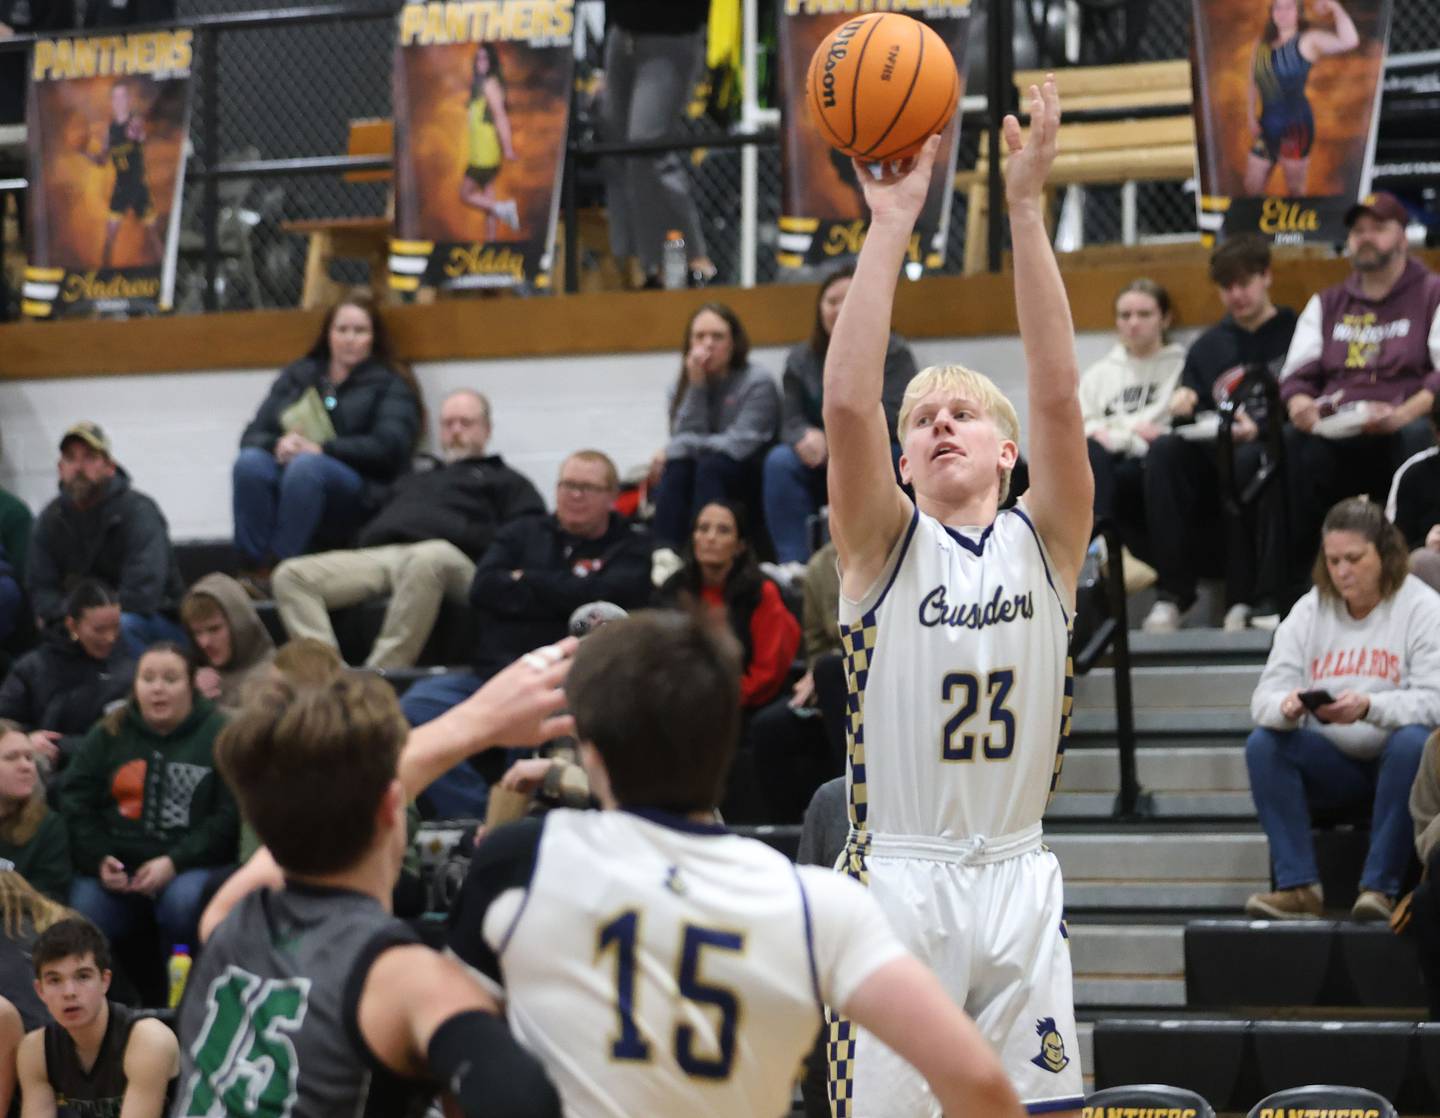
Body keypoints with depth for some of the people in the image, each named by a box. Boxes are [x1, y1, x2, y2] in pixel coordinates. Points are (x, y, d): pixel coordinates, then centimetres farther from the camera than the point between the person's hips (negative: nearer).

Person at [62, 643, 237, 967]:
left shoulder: (218, 734, 3)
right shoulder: (108, 734, 14)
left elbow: (230, 816, -4)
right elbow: (76, 804, 12)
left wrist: (175, 862, -15)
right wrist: (99, 859, -6)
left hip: (190, 864, -2)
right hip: (115, 863, 3)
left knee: (183, 902, -35)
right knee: (82, 915, -26)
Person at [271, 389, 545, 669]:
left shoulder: (504, 480, 26)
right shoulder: (412, 481, 41)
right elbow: (366, 531, 33)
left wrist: (462, 535, -6)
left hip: (453, 556, -5)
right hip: (380, 554, 5)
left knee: (427, 560, -45)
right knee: (290, 575, -21)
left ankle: (380, 674, -48)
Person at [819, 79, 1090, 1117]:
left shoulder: (1044, 542, 6)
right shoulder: (884, 547, 3)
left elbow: (1058, 393, -8)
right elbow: (848, 404, -13)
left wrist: (1027, 209, -15)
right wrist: (890, 225, -17)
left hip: (1017, 883, 2)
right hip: (897, 879, -2)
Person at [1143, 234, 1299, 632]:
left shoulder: (1294, 335, 6)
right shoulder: (1208, 346, 22)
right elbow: (1187, 423, 19)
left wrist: (1261, 427, -21)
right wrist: (1184, 407, -4)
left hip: (1271, 449, -5)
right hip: (1214, 455, 5)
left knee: (1246, 460, -39)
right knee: (1164, 452, -26)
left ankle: (1247, 597, -34)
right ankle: (1171, 593, -28)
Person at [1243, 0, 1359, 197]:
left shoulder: (1307, 41, -8)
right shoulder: (1262, 44, 11)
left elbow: (1349, 41, -23)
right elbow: (1254, 83, 16)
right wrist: (1252, 117, 8)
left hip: (1295, 125, -6)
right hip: (1266, 125, 6)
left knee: (1295, 190, 3)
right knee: (1251, 188, 11)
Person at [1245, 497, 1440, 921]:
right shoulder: (1309, 611, 6)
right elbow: (1265, 695, -3)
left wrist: (1369, 707, -37)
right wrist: (1286, 707, -29)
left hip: (1395, 760, -4)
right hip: (1332, 767, 4)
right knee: (1263, 743, -23)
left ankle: (1380, 887, -33)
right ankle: (1298, 886, -27)